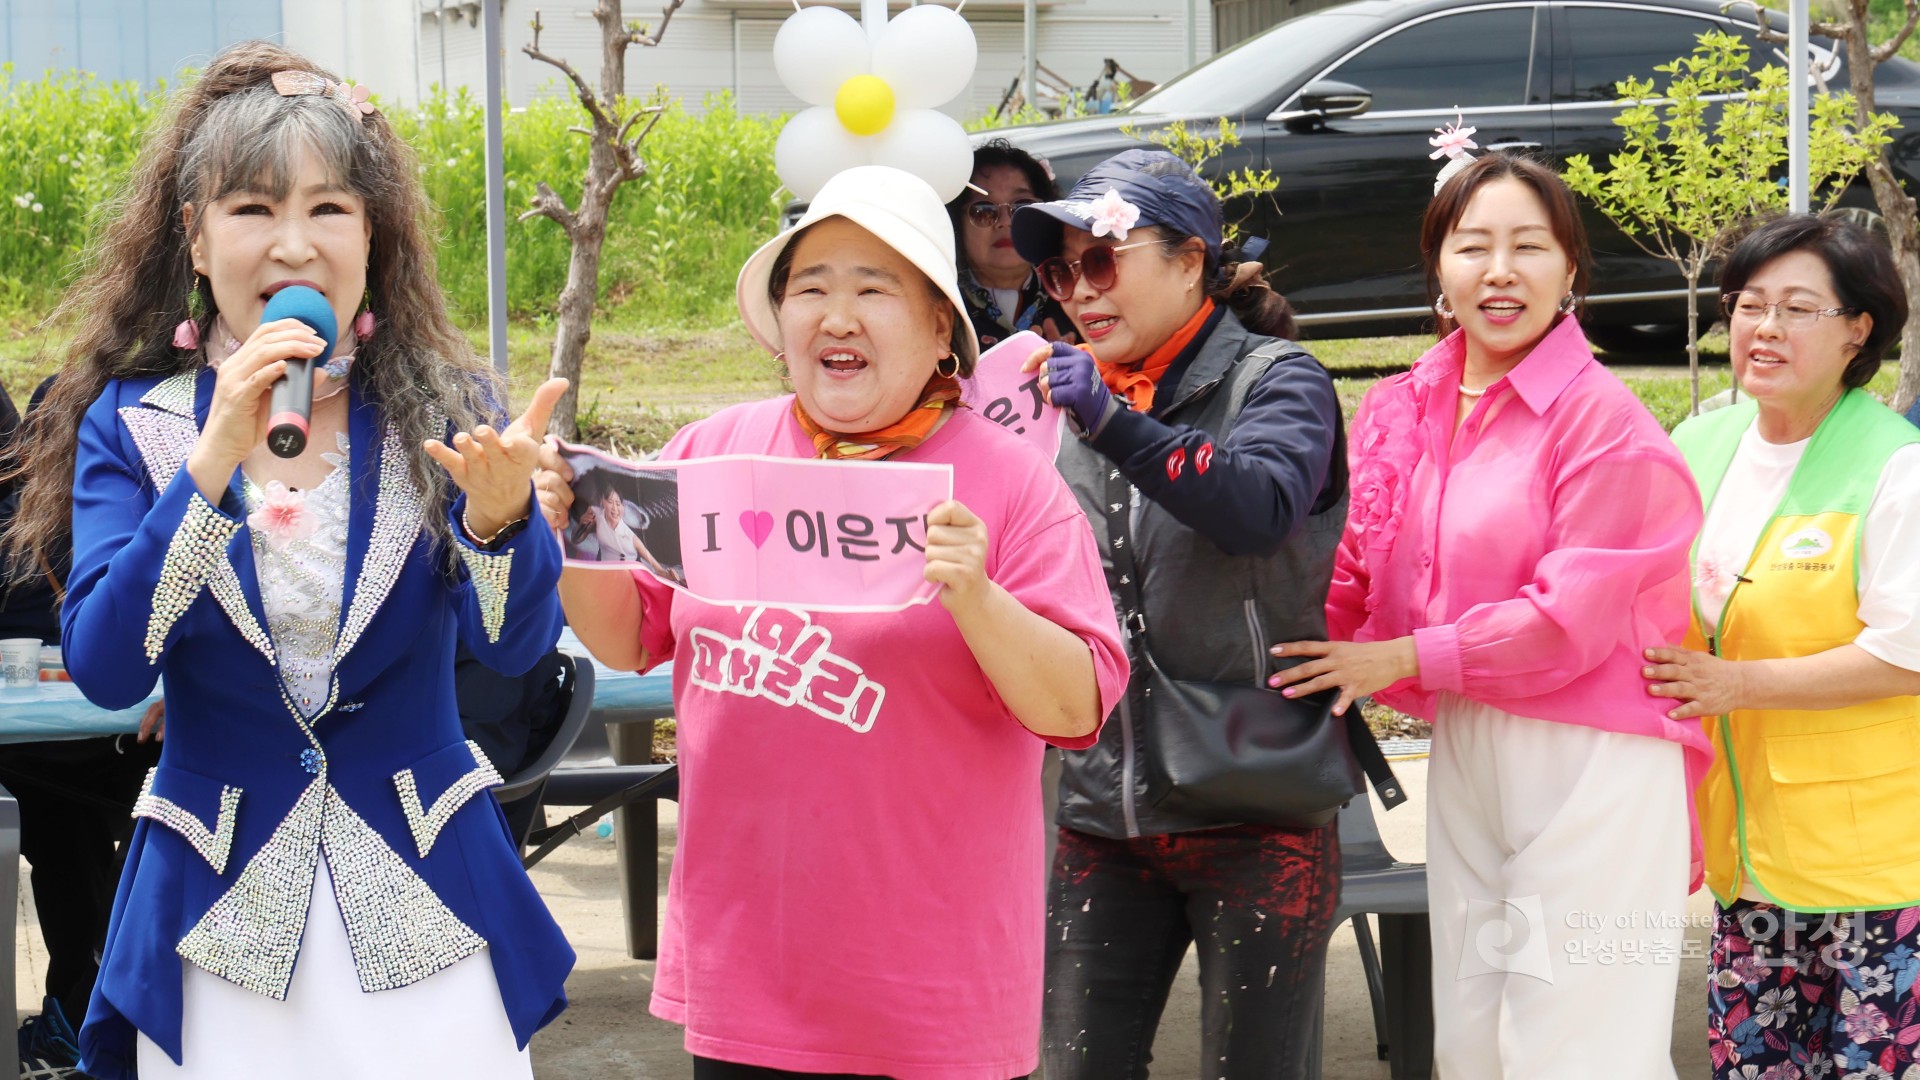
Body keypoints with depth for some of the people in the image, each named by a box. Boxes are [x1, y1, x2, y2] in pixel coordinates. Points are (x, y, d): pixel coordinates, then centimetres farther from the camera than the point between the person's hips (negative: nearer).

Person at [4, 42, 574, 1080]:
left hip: (423, 908, 0)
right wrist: (215, 460, -25)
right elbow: (103, 669, -16)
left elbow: (517, 644, -15)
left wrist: (498, 514, -36)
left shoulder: (442, 407, -3)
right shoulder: (130, 422, -3)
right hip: (219, 921, 0)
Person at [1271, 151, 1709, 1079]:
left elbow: (1572, 620, -16)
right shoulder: (1402, 411, 8)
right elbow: (1354, 575, 12)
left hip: (1589, 759, -7)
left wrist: (1401, 660, -13)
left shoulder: (1605, 423, -12)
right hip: (1462, 752, 7)